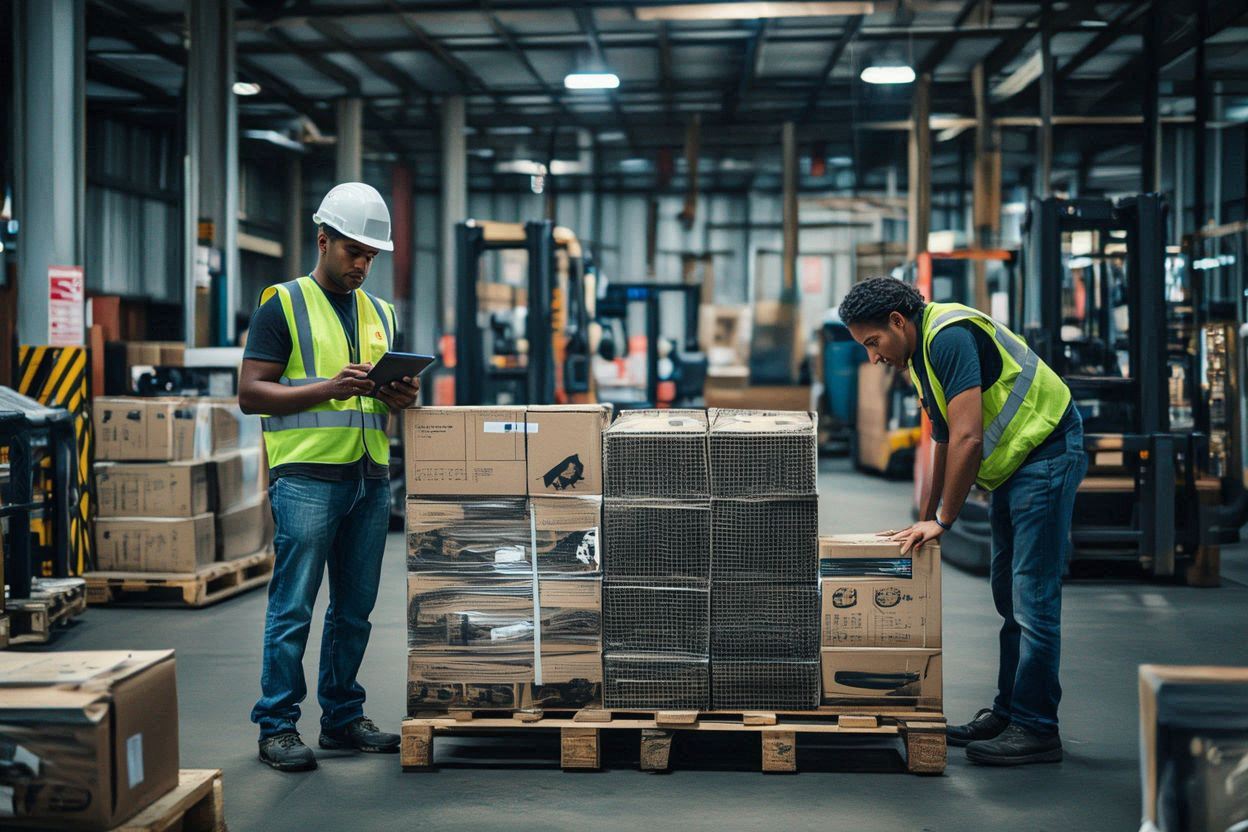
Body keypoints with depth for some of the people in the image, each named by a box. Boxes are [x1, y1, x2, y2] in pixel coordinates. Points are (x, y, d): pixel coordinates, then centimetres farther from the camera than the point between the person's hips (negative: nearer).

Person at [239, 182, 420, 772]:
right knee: (292, 608, -4)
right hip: (307, 475, -6)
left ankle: (343, 718, 21)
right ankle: (277, 728, 4)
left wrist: (399, 397, -1)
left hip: (371, 479, 6)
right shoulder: (284, 305, 0)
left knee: (355, 609, 10)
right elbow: (250, 393, -7)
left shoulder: (379, 314, 18)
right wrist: (328, 389, -17)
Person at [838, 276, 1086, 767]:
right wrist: (924, 520, 21)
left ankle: (1037, 730, -3)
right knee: (1009, 597, 14)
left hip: (1047, 455, -10)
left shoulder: (950, 336, -22)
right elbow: (944, 441, 21)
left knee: (1032, 600, -9)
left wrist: (943, 520, -18)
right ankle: (1008, 712, 23)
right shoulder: (920, 355, 10)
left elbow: (967, 438, -26)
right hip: (1011, 466, 10)